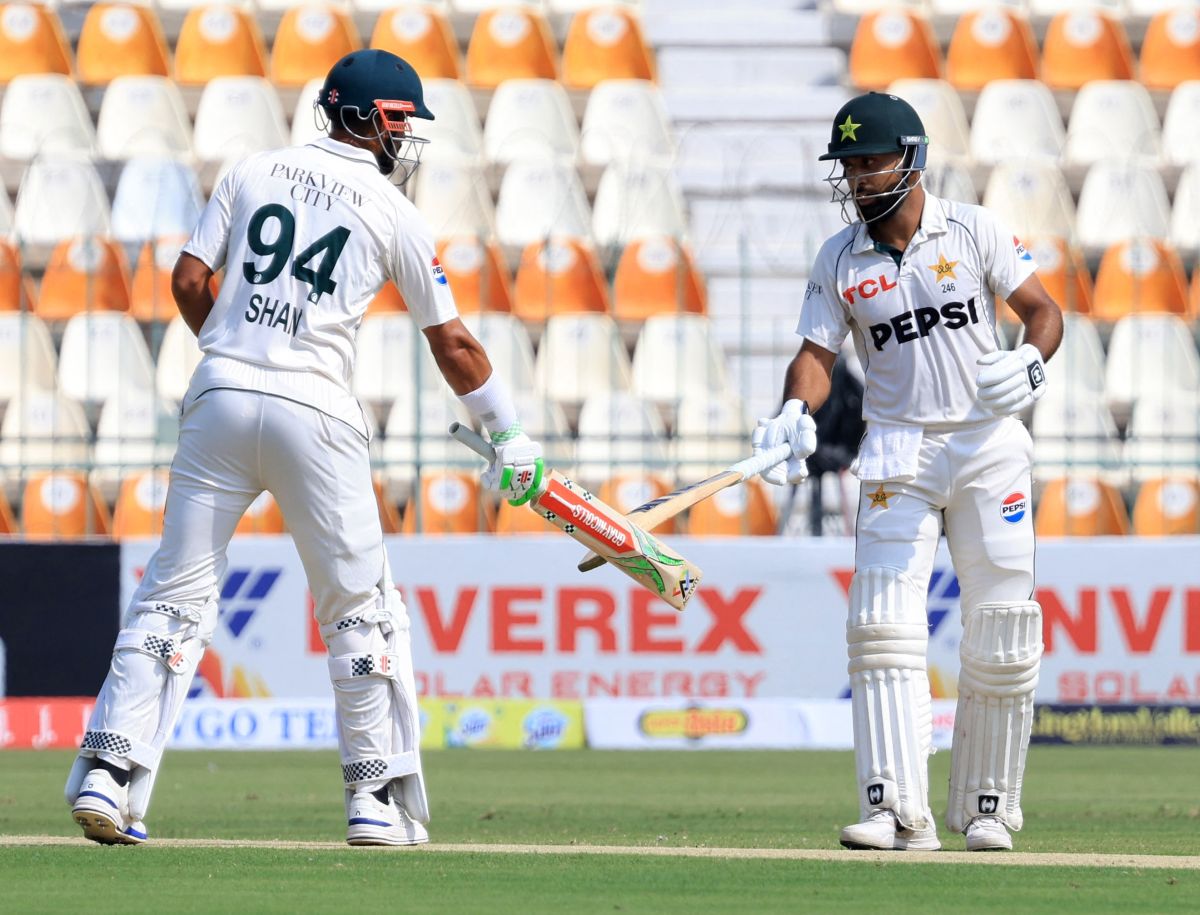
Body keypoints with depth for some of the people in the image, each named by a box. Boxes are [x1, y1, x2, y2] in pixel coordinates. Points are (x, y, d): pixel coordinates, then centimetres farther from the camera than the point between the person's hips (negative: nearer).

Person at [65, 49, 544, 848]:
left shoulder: (255, 172, 12)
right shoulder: (396, 213, 5)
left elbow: (189, 281, 6)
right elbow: (452, 343, 9)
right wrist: (510, 436, 19)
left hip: (220, 396, 3)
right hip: (314, 414, -3)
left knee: (175, 593, 5)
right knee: (360, 607, 8)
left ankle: (108, 774, -6)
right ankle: (378, 799, 6)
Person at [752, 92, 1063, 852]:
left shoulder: (973, 231, -1)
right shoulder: (839, 261, 4)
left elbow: (1044, 309, -1)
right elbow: (818, 353, 0)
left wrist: (1031, 362, -22)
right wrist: (796, 412, -20)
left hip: (988, 442, -1)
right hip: (898, 449, 1)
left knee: (1002, 632, -1)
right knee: (884, 624, -13)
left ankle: (987, 807, 11)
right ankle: (898, 811, -18)